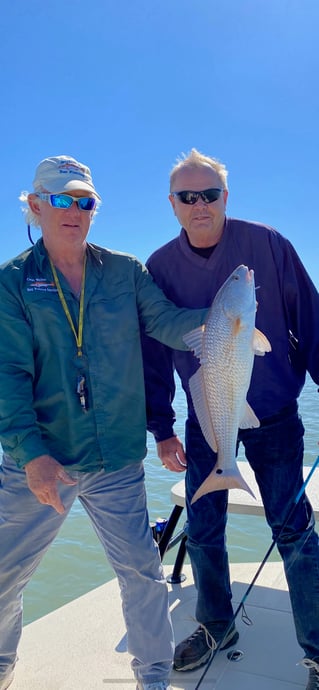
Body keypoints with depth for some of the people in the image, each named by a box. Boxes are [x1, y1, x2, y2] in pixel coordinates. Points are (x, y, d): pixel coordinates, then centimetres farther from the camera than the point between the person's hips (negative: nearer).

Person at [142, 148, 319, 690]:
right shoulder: (160, 268, -3)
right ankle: (215, 625, 36)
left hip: (274, 415, -2)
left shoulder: (266, 244, -9)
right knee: (202, 532, 11)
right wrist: (161, 429, 3)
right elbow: (154, 353, 3)